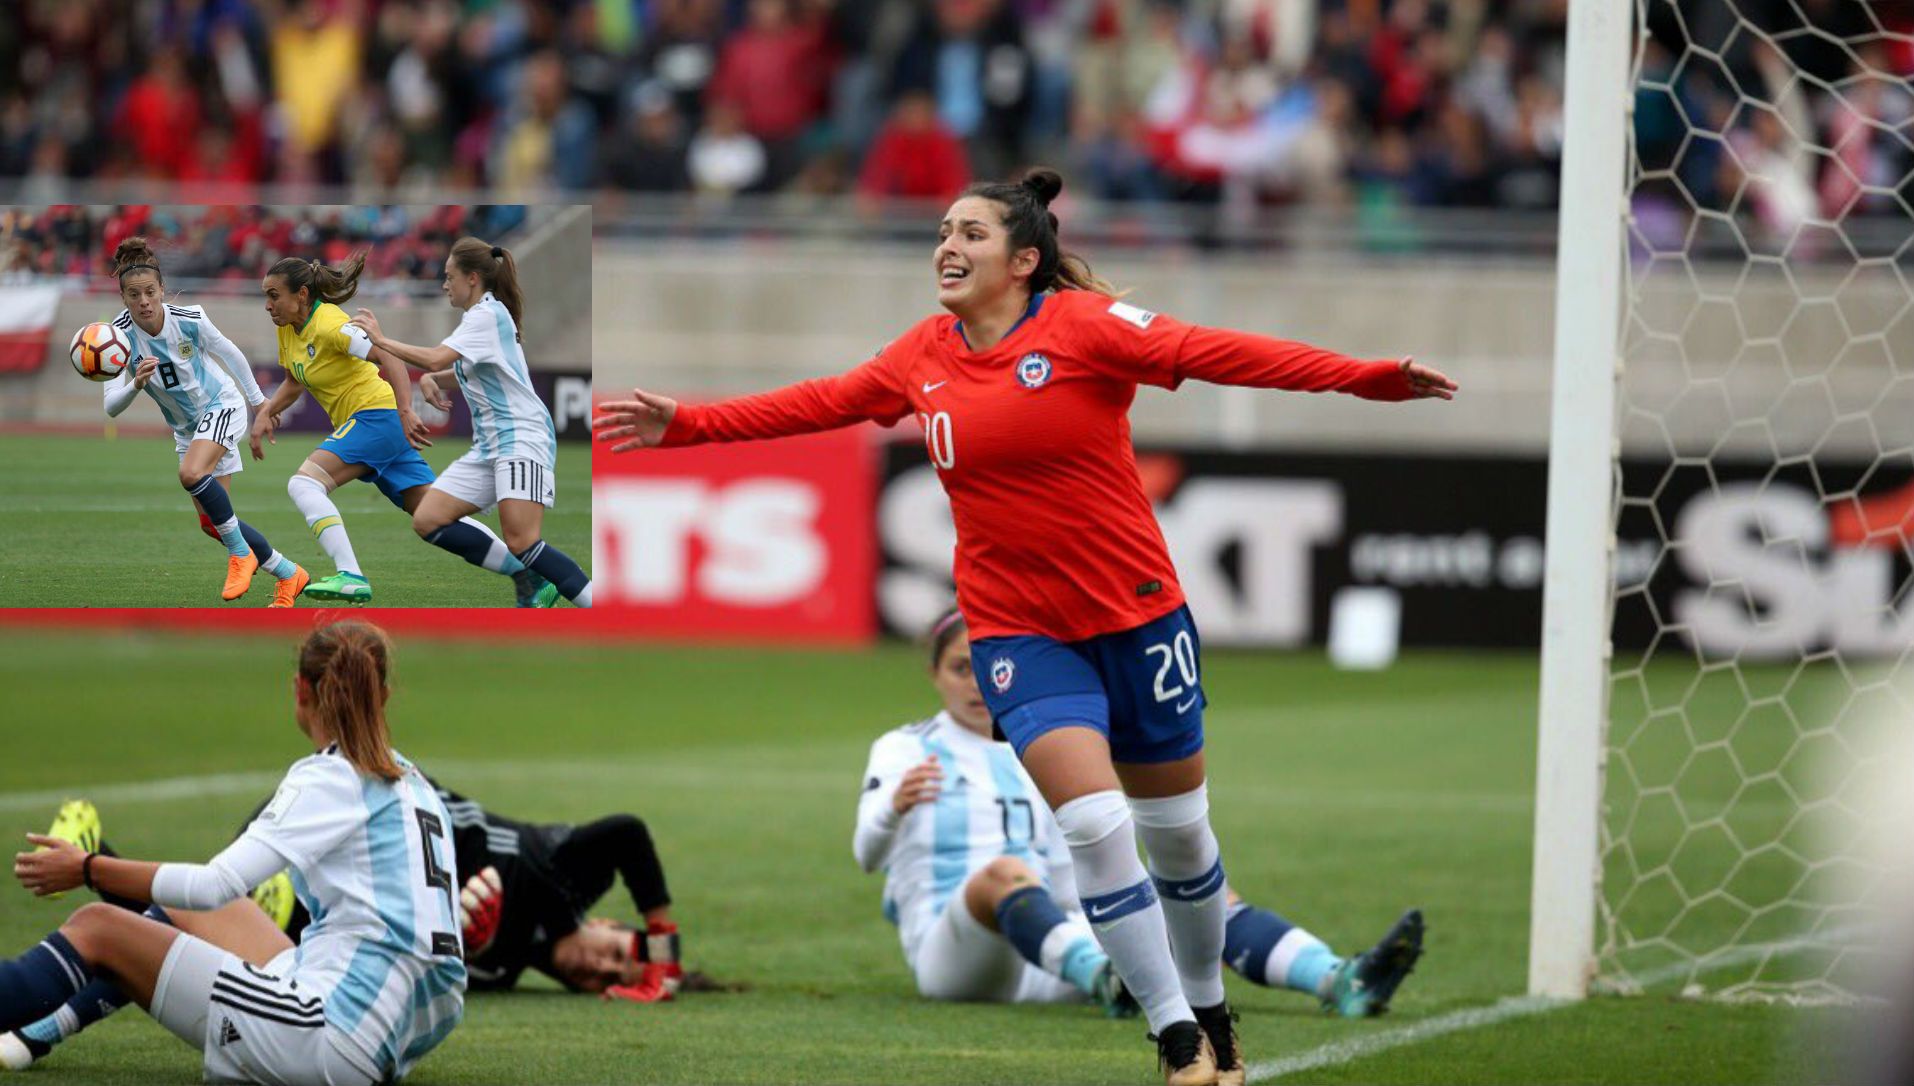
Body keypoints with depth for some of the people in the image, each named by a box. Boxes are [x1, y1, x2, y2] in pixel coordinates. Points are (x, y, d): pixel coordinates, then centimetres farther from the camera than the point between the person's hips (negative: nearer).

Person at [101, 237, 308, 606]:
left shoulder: (189, 319, -21)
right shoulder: (120, 336, -18)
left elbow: (228, 352, -1)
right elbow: (112, 407, -23)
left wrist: (257, 398, 11)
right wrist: (135, 384, -44)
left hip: (221, 405, -4)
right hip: (186, 427, 4)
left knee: (192, 473, -32)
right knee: (213, 523, 2)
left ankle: (241, 554, -15)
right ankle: (288, 574, 18)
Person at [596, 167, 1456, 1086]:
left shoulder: (1085, 324, -11)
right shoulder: (923, 356, 2)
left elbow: (1214, 353, -19)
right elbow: (818, 404, 15)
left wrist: (1369, 379, -26)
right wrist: (685, 424, 15)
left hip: (1136, 614, -2)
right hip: (1018, 631, 2)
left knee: (1177, 831, 10)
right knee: (1094, 823, -15)